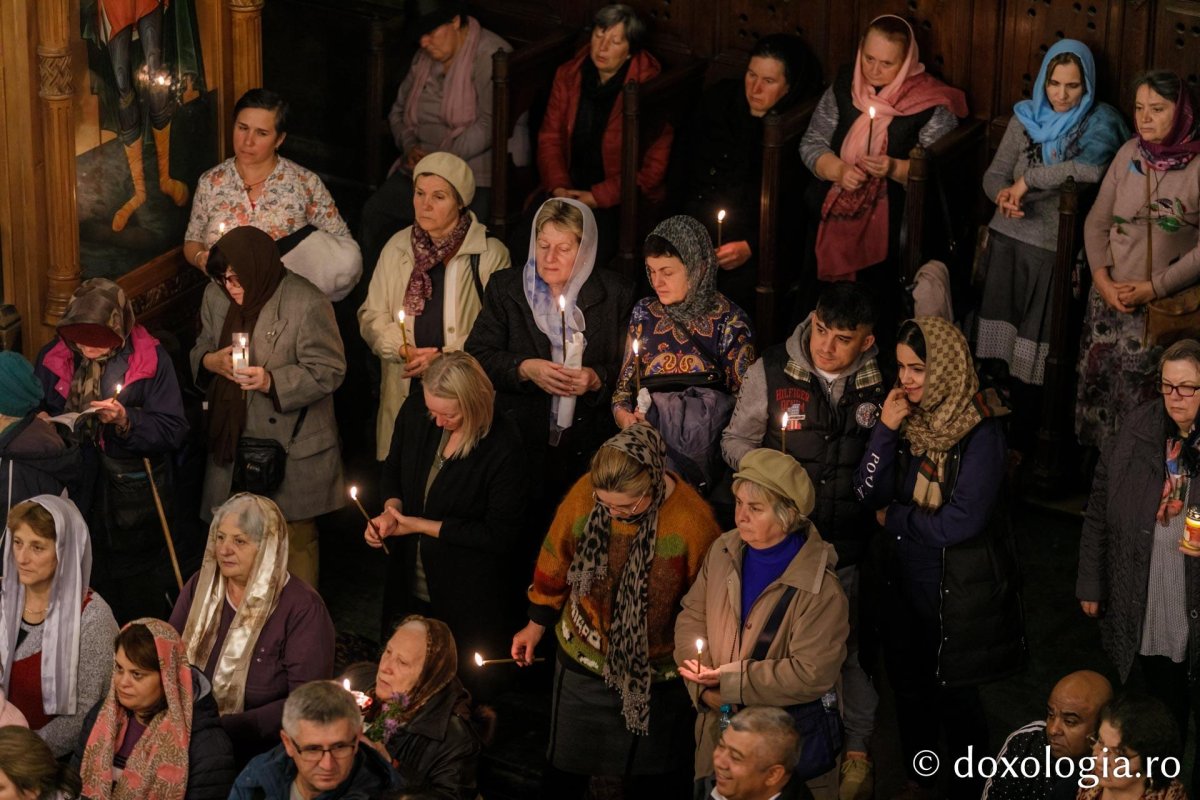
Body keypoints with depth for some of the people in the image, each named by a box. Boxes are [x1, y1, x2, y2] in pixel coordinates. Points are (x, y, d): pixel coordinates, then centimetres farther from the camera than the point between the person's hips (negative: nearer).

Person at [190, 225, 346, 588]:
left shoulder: (307, 304, -17)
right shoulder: (216, 297, 3)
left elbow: (328, 371, -13)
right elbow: (200, 349, 17)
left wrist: (272, 382, -26)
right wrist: (210, 361, -8)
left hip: (292, 448, -6)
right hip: (233, 445, 6)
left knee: (295, 541, 4)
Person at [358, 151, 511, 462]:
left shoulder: (490, 254, -4)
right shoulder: (398, 247, 10)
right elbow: (371, 316, 11)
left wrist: (444, 357, -13)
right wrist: (405, 350, -7)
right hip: (405, 391, 3)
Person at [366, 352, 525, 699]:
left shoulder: (502, 446, -24)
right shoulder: (415, 410, -9)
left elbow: (500, 535, -18)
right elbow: (393, 470, 10)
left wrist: (421, 526, -16)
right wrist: (392, 510, -11)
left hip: (468, 599, -5)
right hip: (408, 587, 5)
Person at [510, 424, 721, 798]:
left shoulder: (692, 520, -26)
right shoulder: (585, 493, -19)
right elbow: (555, 562, -1)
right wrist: (536, 624, 11)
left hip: (657, 669, -2)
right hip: (583, 656, 2)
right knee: (564, 768, 17)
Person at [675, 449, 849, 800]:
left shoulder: (820, 589, -23)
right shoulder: (724, 551, -4)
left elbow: (812, 674, -25)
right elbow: (692, 616, 2)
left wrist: (730, 681, -21)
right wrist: (704, 687, -14)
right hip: (720, 727, 5)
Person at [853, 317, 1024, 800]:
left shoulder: (980, 429, -20)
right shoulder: (907, 415, -3)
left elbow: (963, 520, -24)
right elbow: (869, 495, -6)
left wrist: (895, 519, -10)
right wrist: (886, 430, -19)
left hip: (958, 587, -6)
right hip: (904, 577, 6)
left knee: (952, 692, 10)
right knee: (908, 686, 20)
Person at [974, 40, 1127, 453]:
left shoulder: (1099, 122, -3)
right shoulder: (1026, 117, 10)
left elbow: (1090, 168, -24)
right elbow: (994, 175, 10)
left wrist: (1028, 179, -17)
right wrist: (1004, 195, -14)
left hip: (1055, 248, -3)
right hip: (1009, 240, 4)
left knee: (1032, 353, -5)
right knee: (1001, 342, -1)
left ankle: (1021, 442, 7)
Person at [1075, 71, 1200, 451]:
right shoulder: (1129, 153, 2)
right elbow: (1096, 223, 7)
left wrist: (1151, 289, -15)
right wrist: (1103, 281, -6)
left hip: (1166, 305, -4)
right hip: (1110, 298, 4)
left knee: (1140, 395, 1)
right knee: (1097, 385, 10)